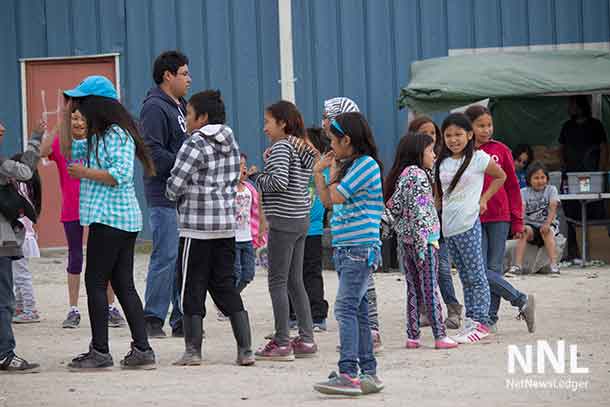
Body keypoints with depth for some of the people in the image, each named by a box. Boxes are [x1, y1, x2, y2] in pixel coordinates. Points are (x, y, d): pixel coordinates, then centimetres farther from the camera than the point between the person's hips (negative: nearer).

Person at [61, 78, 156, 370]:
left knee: (95, 281, -4)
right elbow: (68, 151, 28)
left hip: (110, 218, -10)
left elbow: (121, 173, -22)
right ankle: (142, 349, 7)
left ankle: (100, 351, -2)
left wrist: (85, 172, -14)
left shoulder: (117, 134, -12)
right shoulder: (97, 137, 18)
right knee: (123, 284, 8)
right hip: (123, 219, 10)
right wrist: (66, 115, 19)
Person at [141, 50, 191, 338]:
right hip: (164, 197, -9)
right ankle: (153, 319, -3)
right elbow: (153, 152, -20)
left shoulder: (180, 106, 20)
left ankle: (182, 320, 14)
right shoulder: (155, 108, -11)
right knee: (166, 257, -9)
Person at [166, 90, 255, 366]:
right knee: (225, 285, 10)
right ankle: (245, 349, 5)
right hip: (227, 225, 7)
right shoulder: (231, 144, 11)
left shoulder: (195, 144, -13)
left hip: (197, 228, -7)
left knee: (192, 286, 2)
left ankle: (193, 350, 5)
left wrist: (175, 196, 6)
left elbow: (175, 186, -15)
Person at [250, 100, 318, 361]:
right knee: (295, 282, 14)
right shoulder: (304, 149, 15)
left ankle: (282, 344, -4)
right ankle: (306, 340, 14)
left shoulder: (281, 146, -11)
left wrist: (256, 177, -6)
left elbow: (279, 182, -22)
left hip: (283, 220, -9)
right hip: (302, 219, 9)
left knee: (277, 282, -4)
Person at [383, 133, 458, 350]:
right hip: (423, 237, -8)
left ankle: (412, 336, 9)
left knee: (413, 288, 9)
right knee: (430, 287, -6)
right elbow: (419, 209, -19)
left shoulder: (401, 174, 13)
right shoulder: (418, 174, -13)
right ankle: (440, 336, -4)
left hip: (405, 238, 8)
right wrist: (427, 238, -19)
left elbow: (393, 205, 12)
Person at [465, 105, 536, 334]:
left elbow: (512, 186, 8)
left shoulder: (501, 150, 4)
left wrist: (517, 221, 4)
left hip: (499, 218, 0)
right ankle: (522, 301, 3)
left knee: (494, 270, 1)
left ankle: (490, 319, 11)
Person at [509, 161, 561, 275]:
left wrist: (547, 223, -31)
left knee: (547, 231, -33)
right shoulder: (524, 192, 3)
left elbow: (553, 208, -14)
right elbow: (521, 210, -12)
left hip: (548, 224, -1)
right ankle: (517, 266, -38)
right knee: (525, 231, -30)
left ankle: (554, 265, -40)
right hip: (531, 224, 1)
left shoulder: (551, 190, 1)